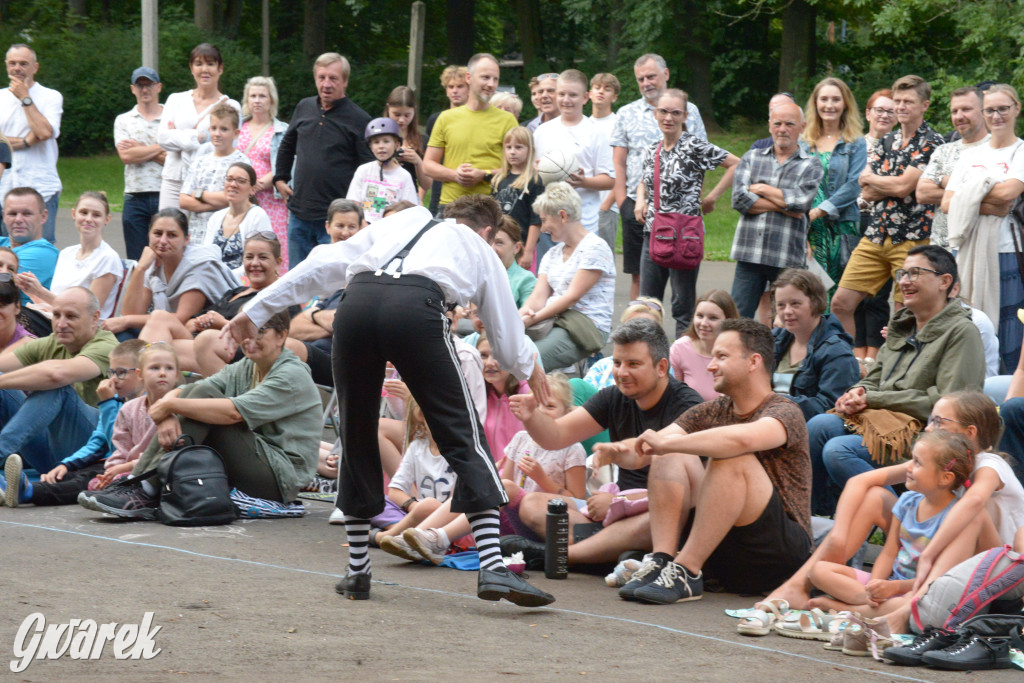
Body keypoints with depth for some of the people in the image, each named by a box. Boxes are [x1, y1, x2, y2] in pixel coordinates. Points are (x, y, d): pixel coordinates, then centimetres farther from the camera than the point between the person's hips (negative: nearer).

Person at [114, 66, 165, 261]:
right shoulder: (123, 120, 11)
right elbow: (126, 156, -5)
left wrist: (140, 150, -7)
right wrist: (160, 147, -6)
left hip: (166, 195, -2)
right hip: (135, 197, 2)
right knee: (136, 261, 3)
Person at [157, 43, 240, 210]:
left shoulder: (230, 107, 6)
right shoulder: (176, 100, 15)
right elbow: (163, 138, 1)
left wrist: (180, 138, -4)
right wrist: (197, 137, -10)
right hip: (174, 182, 3)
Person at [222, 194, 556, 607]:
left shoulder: (401, 222, 39)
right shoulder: (480, 249, 33)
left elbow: (322, 266, 32)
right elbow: (507, 337, 39)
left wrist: (256, 310, 36)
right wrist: (529, 371, 60)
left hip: (357, 300, 3)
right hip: (417, 305, -3)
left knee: (357, 437, 18)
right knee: (464, 437, 2)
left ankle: (358, 572, 23)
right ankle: (492, 568, -9)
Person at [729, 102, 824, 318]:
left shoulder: (811, 165, 7)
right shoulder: (752, 158, 14)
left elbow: (801, 201, -11)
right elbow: (739, 199, -1)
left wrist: (761, 189, -2)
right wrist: (782, 206, -7)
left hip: (787, 259, -2)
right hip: (749, 255, 2)